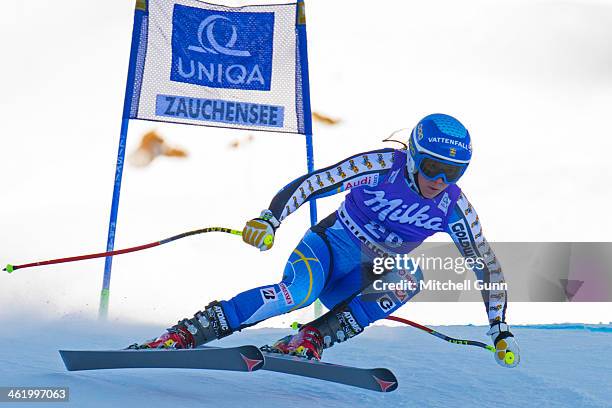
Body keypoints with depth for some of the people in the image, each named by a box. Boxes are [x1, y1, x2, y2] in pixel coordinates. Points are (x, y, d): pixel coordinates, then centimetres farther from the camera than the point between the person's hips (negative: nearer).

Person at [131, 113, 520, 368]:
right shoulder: (383, 165, -19)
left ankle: (313, 339, -29)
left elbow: (487, 265, -2)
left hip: (365, 280, 4)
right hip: (326, 246, -4)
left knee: (410, 277, -29)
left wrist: (500, 330, -6)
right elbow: (311, 182, -22)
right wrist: (270, 217, -37)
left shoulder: (454, 207, -10)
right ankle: (183, 334, -31)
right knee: (298, 290, -36)